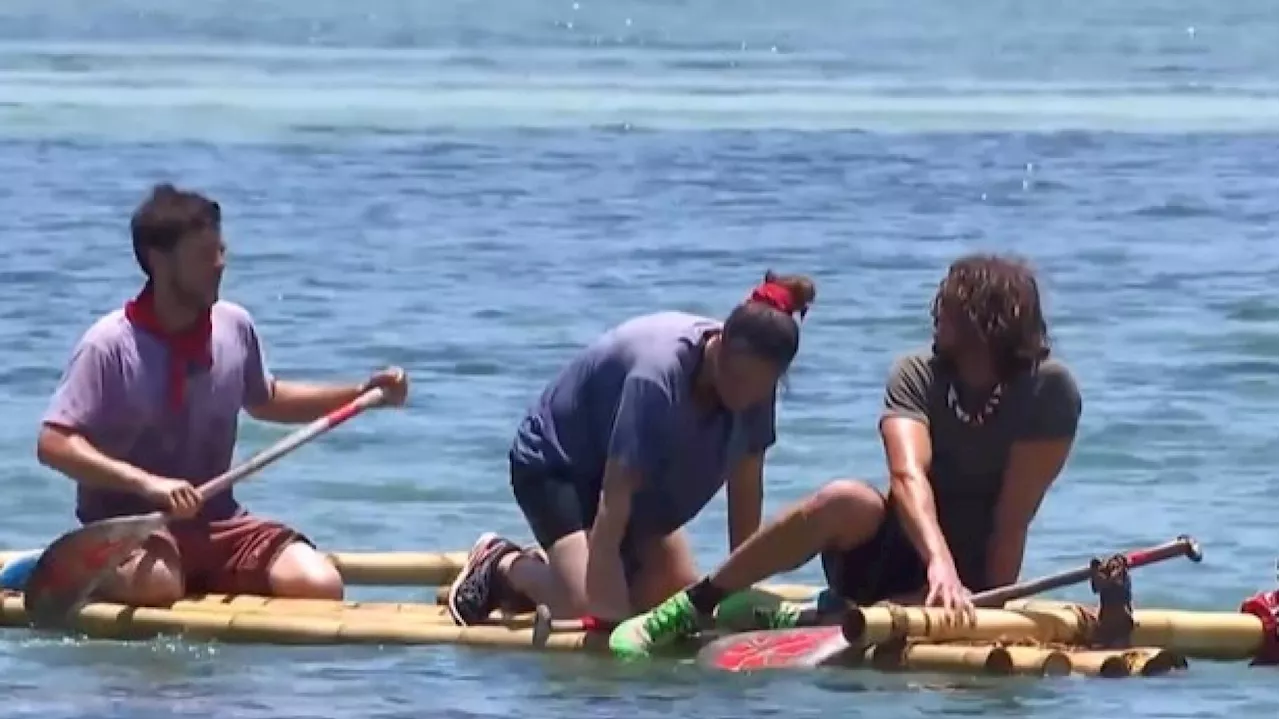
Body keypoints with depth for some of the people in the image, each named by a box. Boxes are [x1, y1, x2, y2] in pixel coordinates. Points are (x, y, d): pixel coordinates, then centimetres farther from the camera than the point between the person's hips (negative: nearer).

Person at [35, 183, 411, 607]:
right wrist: (146, 483, -32)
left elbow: (263, 400, 26)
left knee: (320, 586, -16)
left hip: (216, 523, 6)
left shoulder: (235, 327, 5)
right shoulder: (110, 345, -13)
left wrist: (361, 395, 16)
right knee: (156, 586, -39)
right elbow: (53, 444, -20)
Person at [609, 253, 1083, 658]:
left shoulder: (1048, 391, -10)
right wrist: (938, 561, -42)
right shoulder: (916, 376, -4)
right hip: (892, 556, 2)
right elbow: (907, 477, -24)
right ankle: (694, 606, -27)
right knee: (847, 502, -34)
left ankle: (787, 622, -29)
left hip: (970, 578, -2)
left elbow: (1013, 518, -16)